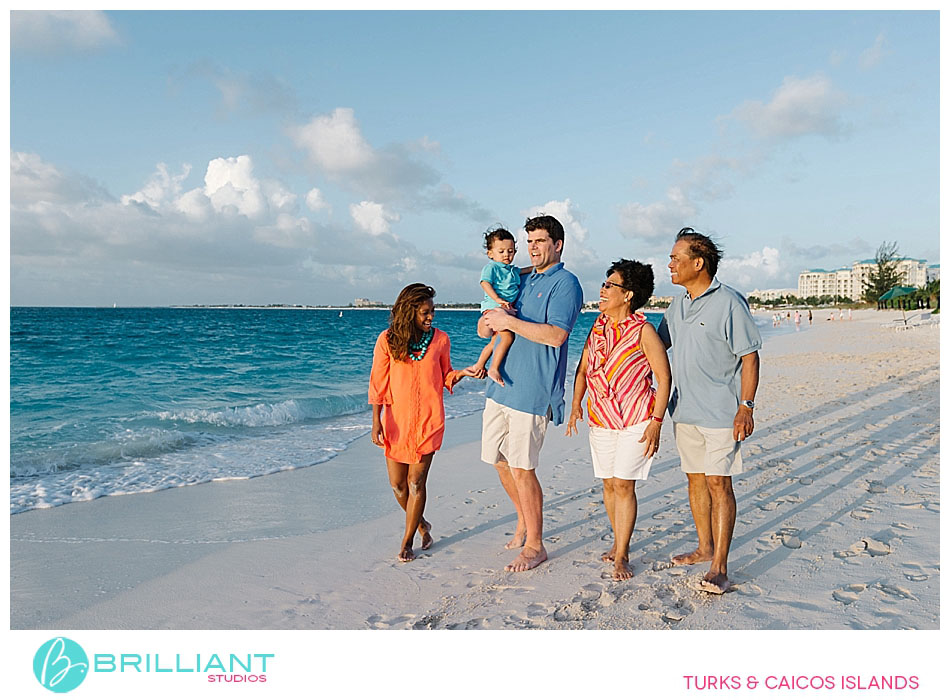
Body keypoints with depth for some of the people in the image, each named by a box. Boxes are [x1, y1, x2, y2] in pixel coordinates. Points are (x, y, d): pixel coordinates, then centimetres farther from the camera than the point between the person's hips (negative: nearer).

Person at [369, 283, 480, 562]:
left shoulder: (439, 338, 0)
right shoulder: (387, 340, -5)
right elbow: (378, 384, -3)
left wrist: (462, 373, -10)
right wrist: (376, 421, -8)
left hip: (428, 421, 0)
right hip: (396, 421, 1)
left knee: (416, 482, 1)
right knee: (397, 484, 7)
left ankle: (407, 542, 18)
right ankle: (421, 524, 35)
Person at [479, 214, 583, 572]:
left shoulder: (565, 283, -5)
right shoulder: (522, 281, 18)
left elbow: (556, 334, -20)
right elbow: (484, 328, 19)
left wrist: (510, 322, -16)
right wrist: (490, 321, -5)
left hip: (532, 389, -8)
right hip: (501, 383, 8)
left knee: (521, 468, -4)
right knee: (500, 461, 14)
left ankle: (534, 546, 12)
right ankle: (524, 521, 35)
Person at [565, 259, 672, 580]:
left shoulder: (643, 330, -12)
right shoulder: (598, 326, 6)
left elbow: (664, 377, -10)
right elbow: (583, 367, 14)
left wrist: (656, 422, -14)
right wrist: (576, 403, 2)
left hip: (636, 420, -5)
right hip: (601, 418, 6)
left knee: (624, 484, -7)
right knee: (609, 484, 12)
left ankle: (620, 558, 3)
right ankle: (619, 544, 29)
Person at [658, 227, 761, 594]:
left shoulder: (729, 303, -12)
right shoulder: (677, 306, 10)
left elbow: (750, 357, -11)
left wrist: (746, 406, -16)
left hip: (720, 412, -7)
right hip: (684, 410, 7)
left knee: (718, 483, -6)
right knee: (695, 479, 14)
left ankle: (719, 565, 0)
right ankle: (705, 547, 29)